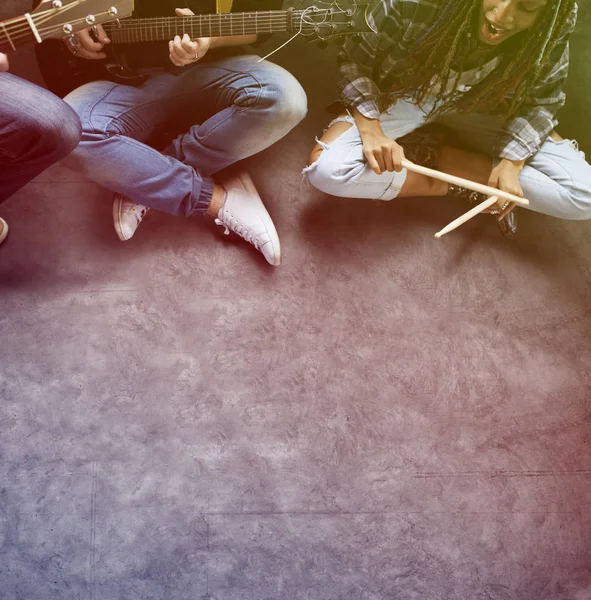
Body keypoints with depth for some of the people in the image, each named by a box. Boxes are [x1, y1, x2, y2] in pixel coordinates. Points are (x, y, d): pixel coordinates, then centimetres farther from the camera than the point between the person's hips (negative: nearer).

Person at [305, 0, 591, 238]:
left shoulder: (554, 27, -23)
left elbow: (541, 100, -8)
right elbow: (355, 60, -17)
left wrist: (511, 164, -23)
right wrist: (371, 129, -32)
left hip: (478, 107, 2)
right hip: (404, 97, -1)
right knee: (326, 168, -33)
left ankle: (437, 157, -9)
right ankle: (451, 186, -14)